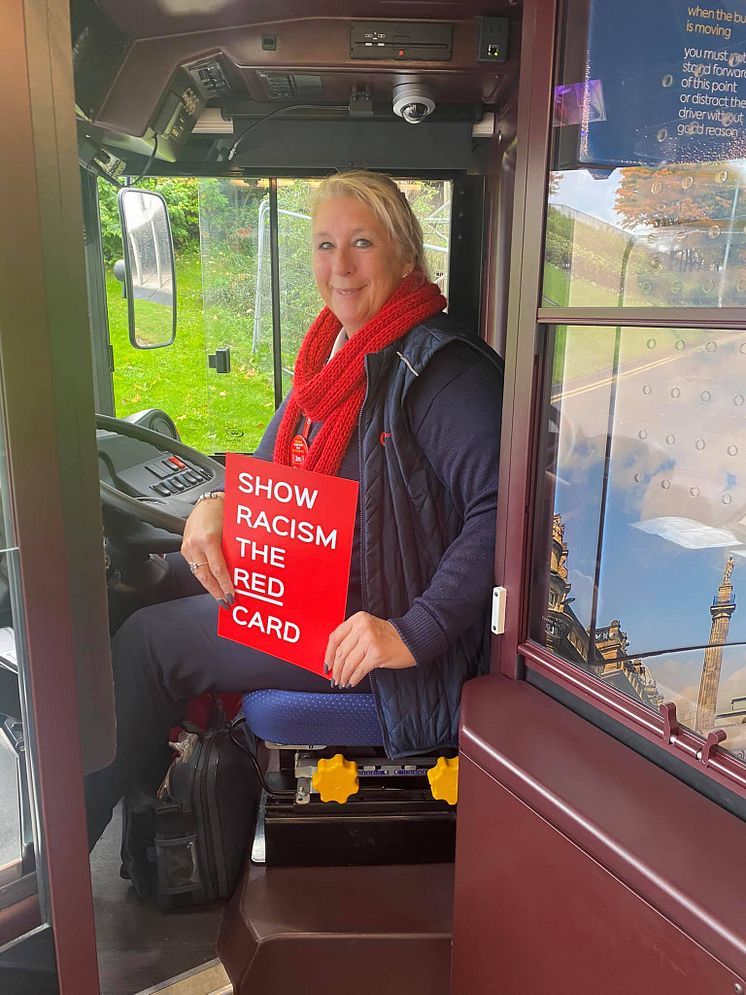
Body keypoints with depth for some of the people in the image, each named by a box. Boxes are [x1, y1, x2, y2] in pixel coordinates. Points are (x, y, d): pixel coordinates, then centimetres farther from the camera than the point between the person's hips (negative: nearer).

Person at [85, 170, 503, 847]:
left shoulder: (438, 367, -22)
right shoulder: (336, 348, 7)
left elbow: (500, 511, -29)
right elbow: (278, 460, 16)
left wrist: (416, 633, -31)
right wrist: (216, 504, -4)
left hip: (368, 621, -9)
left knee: (149, 640, -8)